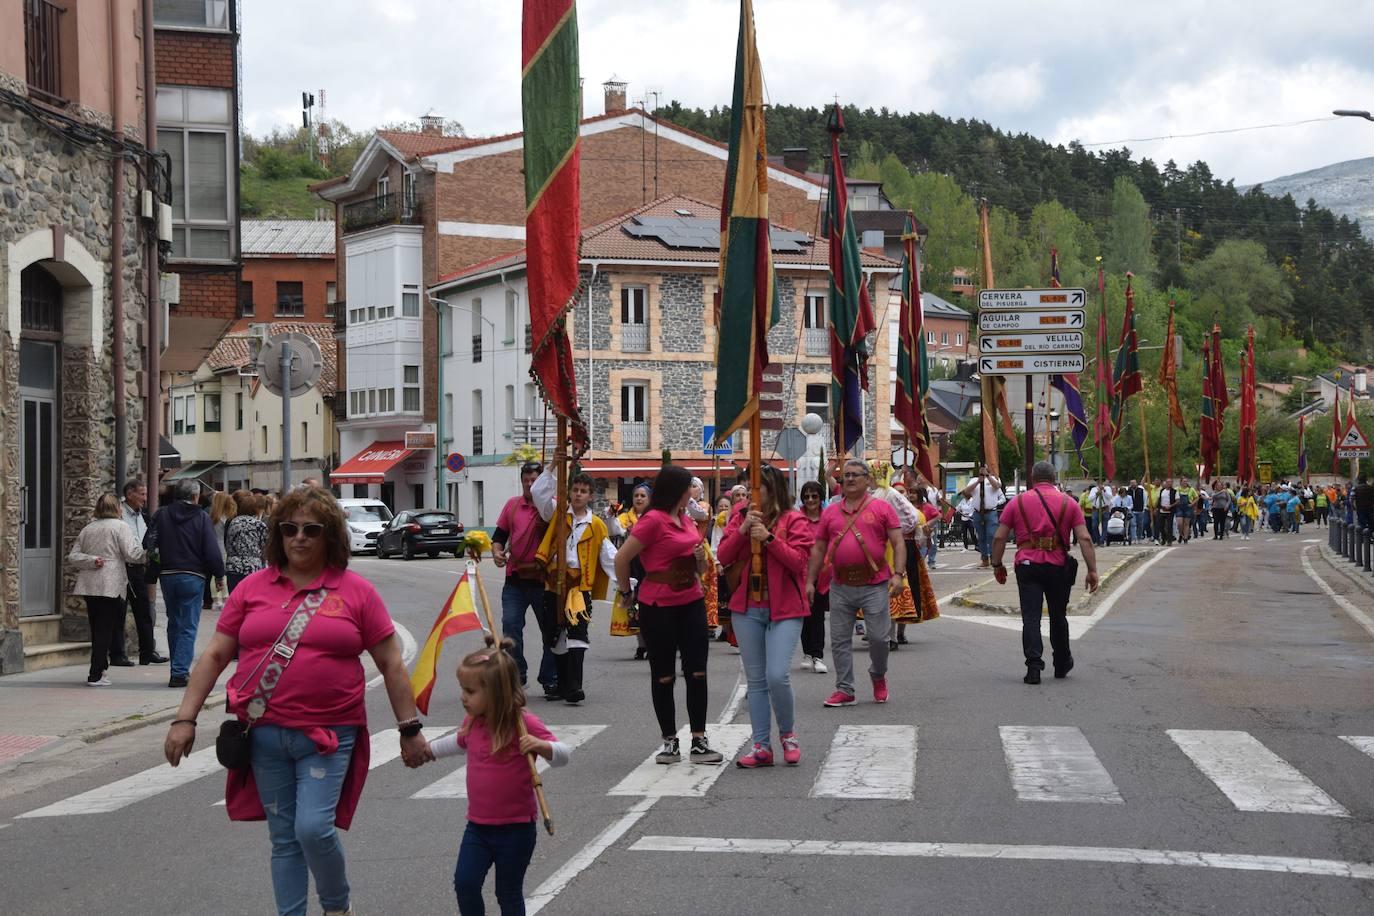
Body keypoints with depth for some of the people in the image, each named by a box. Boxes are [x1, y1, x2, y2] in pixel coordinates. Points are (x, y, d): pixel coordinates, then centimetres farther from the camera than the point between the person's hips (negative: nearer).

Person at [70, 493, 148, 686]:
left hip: (88, 586, 6)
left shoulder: (87, 529, 16)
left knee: (98, 629, 14)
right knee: (105, 630, -3)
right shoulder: (120, 526, -3)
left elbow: (73, 556, 10)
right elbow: (132, 554, -12)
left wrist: (92, 560, -1)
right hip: (110, 586, -6)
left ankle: (97, 670, 18)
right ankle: (96, 675, -5)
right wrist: (147, 554, 6)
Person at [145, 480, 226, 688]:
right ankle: (179, 673, -9)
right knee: (188, 627, -1)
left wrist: (156, 562, 17)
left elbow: (148, 544, 1)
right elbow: (212, 551, -8)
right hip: (192, 577, -4)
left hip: (167, 575, 4)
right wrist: (219, 575, 3)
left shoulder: (162, 514, 3)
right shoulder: (201, 518, -6)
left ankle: (178, 669, 23)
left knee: (174, 624, 16)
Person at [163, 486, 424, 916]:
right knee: (284, 839, 8)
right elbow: (215, 655, 8)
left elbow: (390, 663, 5)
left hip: (328, 735, -3)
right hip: (266, 735, 3)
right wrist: (185, 718, 2)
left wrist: (409, 728, 4)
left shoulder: (356, 591, 2)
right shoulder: (253, 587, 7)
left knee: (314, 828, -12)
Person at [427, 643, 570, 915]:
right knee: (465, 882, -6)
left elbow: (563, 755, -20)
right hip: (478, 825, 5)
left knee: (508, 893, 6)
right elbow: (459, 742, 25)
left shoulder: (524, 724, -19)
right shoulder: (473, 721, 1)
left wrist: (541, 745, -40)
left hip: (515, 828, -5)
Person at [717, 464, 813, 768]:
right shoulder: (741, 517, 9)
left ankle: (788, 734, 9)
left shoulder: (794, 521, -2)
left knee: (777, 675, -15)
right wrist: (742, 530, -12)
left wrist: (768, 538, -20)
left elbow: (799, 561, -12)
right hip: (747, 607, 4)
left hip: (784, 609, -4)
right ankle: (762, 747, 12)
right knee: (755, 680, 7)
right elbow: (724, 558, 2)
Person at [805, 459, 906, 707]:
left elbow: (898, 544, -1)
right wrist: (810, 581, 11)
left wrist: (898, 574, -13)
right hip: (840, 587, 3)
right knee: (839, 640, 3)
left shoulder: (882, 508, 2)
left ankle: (878, 677, 27)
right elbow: (818, 549, 15)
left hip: (874, 586, -3)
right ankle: (844, 690, 12)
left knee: (879, 636, -1)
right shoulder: (830, 512, 11)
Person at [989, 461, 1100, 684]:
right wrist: (1092, 570, -2)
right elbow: (1084, 539, -2)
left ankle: (1034, 666, -16)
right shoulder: (1068, 503, 5)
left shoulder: (1018, 502, 5)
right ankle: (1062, 665, 31)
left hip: (1027, 565, -1)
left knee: (1030, 618, -3)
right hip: (1057, 566, 1)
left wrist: (997, 565, 11)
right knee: (1058, 616, 16)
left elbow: (1000, 537, 2)